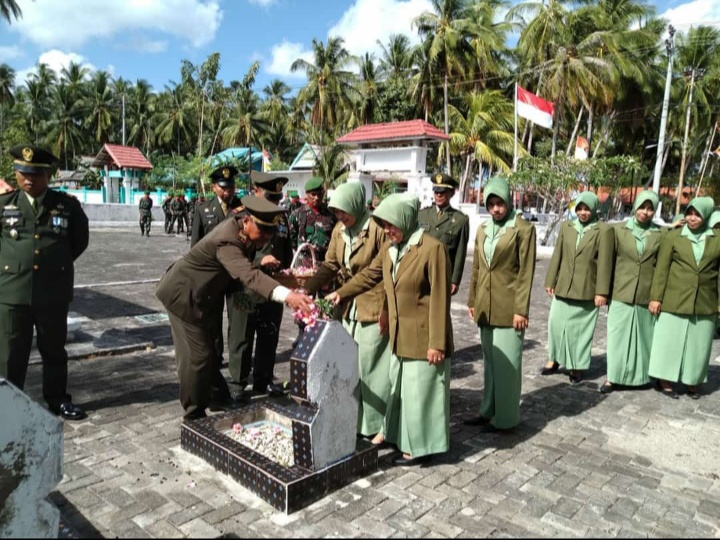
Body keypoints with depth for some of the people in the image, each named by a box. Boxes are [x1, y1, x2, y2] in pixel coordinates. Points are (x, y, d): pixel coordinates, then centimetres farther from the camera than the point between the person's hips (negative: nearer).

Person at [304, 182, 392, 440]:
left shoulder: (378, 229, -16)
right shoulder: (339, 230, 7)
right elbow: (330, 265, 10)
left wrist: (387, 310, -18)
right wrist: (307, 288, -3)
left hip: (374, 311, -7)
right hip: (350, 309, 8)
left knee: (372, 368, 2)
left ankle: (377, 425, 19)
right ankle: (356, 419, 32)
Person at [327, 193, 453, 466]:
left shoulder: (433, 248, -18)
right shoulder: (391, 249, 6)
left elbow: (440, 299, -19)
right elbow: (369, 275, 18)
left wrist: (437, 343, -19)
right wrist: (341, 293, 7)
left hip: (423, 337, -8)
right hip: (400, 335, 8)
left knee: (419, 391, 5)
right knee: (400, 388, 19)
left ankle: (420, 446, 21)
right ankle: (399, 434, 35)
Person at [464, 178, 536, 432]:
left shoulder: (523, 229, -7)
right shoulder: (482, 229, 11)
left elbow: (526, 273, -11)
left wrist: (521, 309, -14)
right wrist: (472, 301, 13)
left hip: (508, 307, -6)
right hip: (485, 306, 6)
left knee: (506, 363, 1)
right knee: (490, 361, 15)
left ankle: (505, 418, 14)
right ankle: (489, 411, 27)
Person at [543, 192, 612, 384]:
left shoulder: (602, 231, -6)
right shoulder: (566, 227, 7)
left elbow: (604, 262, -8)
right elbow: (556, 256, 8)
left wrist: (601, 291, -11)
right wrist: (550, 281, 7)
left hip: (587, 290, -3)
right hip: (563, 286, 4)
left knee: (581, 328, 7)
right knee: (556, 323, 7)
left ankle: (577, 366, 18)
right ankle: (555, 360, 23)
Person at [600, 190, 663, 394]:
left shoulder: (660, 234, 3)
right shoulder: (618, 230, 1)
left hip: (646, 295, 1)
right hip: (621, 293, -1)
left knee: (642, 336, 10)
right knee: (618, 335, 1)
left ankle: (641, 375, 24)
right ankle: (613, 376, 9)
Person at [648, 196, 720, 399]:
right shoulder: (672, 237, 0)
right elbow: (661, 269, -2)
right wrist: (655, 297, -6)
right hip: (674, 302, -2)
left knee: (698, 345, 10)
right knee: (670, 342, 4)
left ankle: (692, 381, 25)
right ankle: (665, 381, 15)